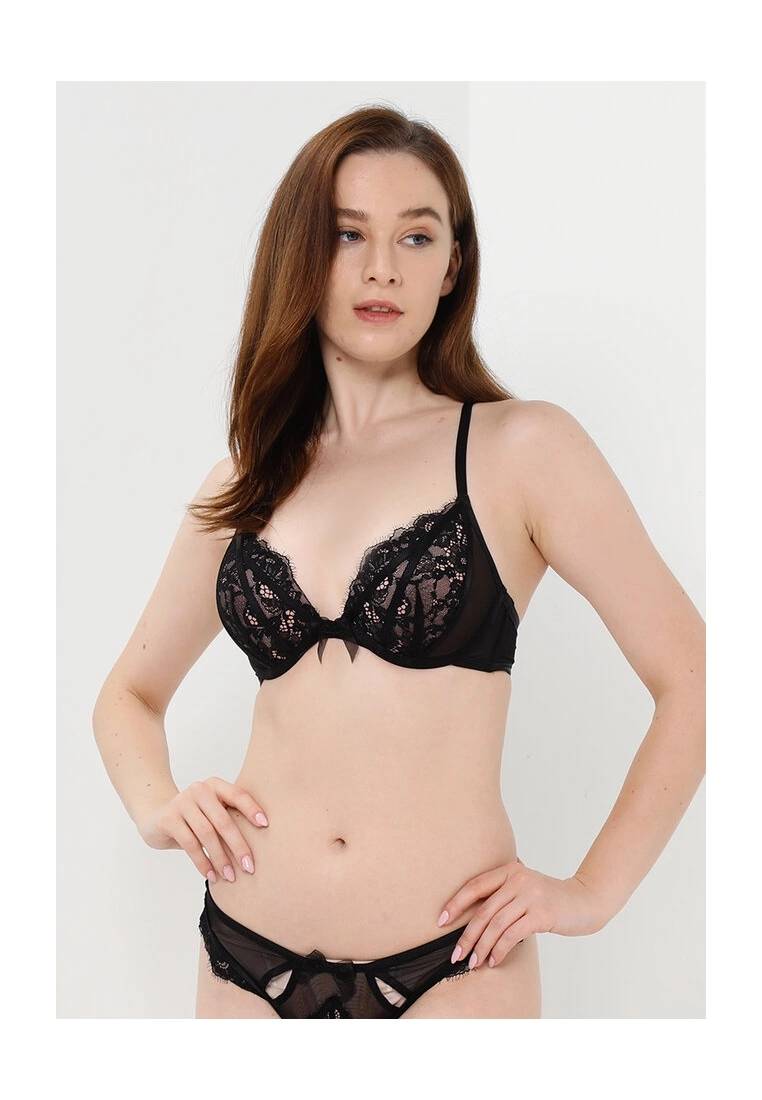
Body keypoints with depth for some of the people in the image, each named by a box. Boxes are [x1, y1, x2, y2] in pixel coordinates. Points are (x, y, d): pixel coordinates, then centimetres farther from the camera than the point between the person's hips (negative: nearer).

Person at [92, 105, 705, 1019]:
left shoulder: (521, 447, -4)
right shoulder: (247, 482, 6)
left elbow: (692, 679, -4)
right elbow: (129, 692, 17)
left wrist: (593, 890, -5)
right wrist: (157, 806, -1)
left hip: (452, 968, -3)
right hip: (246, 961, 3)